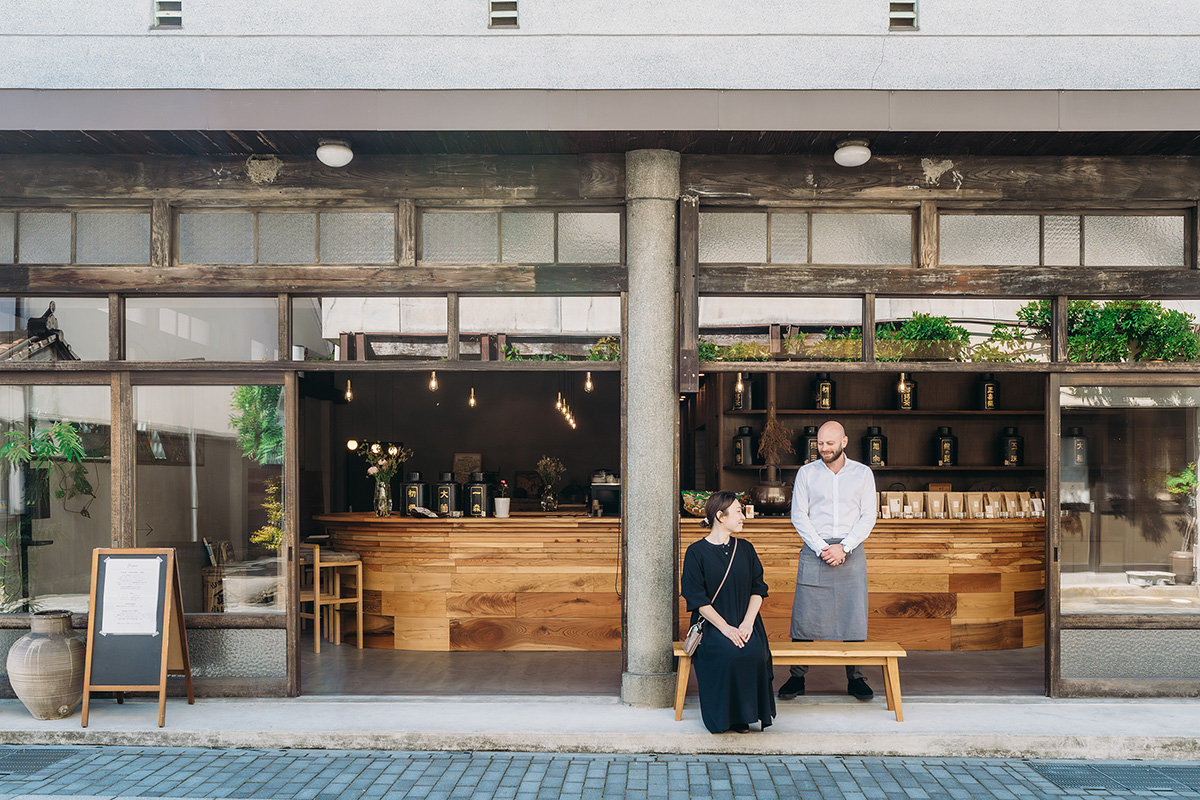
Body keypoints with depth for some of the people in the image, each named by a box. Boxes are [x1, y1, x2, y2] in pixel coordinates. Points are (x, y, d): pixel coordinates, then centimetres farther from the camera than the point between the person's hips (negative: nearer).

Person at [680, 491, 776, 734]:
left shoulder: (745, 549, 12)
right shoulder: (696, 552, -2)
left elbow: (758, 588, 9)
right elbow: (697, 598, -6)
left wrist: (747, 623, -8)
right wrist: (725, 627, -18)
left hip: (744, 623, 3)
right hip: (711, 623, -3)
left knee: (754, 653, -27)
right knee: (727, 654, -33)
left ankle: (746, 714, -9)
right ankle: (725, 715, -12)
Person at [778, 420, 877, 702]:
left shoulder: (863, 473, 7)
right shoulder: (806, 473, 6)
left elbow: (868, 516, 2)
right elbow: (799, 515, 2)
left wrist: (844, 547, -10)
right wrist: (822, 549, -9)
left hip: (851, 551, 0)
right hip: (814, 550, 0)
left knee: (853, 615, 0)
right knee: (804, 615, -2)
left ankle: (855, 678, 10)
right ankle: (797, 677, 5)